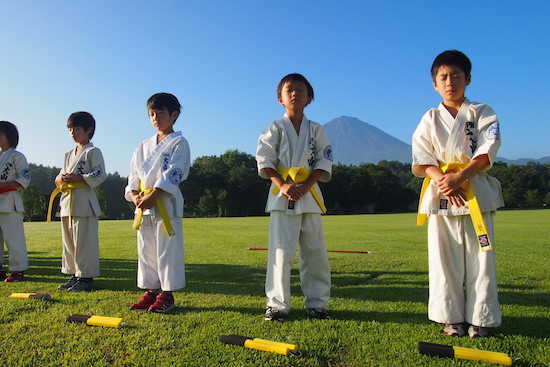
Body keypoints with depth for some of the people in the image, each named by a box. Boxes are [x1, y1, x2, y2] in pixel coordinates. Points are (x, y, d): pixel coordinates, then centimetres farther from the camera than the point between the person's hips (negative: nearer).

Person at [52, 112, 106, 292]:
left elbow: (100, 174, -12)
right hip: (67, 201, 9)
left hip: (84, 201, -9)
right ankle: (74, 275, 23)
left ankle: (86, 277, 1)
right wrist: (61, 179, -1)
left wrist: (78, 178, -19)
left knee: (84, 241, -7)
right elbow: (59, 177, 22)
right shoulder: (69, 154, 21)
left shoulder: (93, 152, -3)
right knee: (68, 241, 13)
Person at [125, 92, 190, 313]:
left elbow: (172, 175, -12)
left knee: (167, 250, -3)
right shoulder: (143, 146, 17)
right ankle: (151, 291, 22)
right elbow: (133, 174, 15)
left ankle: (166, 294, 8)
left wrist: (152, 196, -18)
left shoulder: (178, 143, -2)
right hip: (143, 204, 7)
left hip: (166, 203, -7)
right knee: (146, 250, 11)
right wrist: (135, 195, -3)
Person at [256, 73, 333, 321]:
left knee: (315, 251, 6)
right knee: (281, 251, -5)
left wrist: (306, 185, -11)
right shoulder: (275, 128, 4)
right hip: (282, 196, -2)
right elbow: (264, 161, -2)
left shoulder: (316, 130, 10)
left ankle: (317, 303, 19)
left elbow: (324, 161, 4)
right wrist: (282, 185, -15)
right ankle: (277, 304, 7)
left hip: (309, 194, 3)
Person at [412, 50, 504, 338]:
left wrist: (459, 177, -18)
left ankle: (479, 318, 13)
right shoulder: (430, 119, 10)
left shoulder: (482, 114, 7)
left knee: (480, 257, 0)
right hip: (440, 195, 1)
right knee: (444, 259, 2)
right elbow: (422, 158, 0)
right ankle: (452, 318, 13)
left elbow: (487, 152, -5)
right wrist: (443, 181, -16)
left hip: (476, 191, -1)